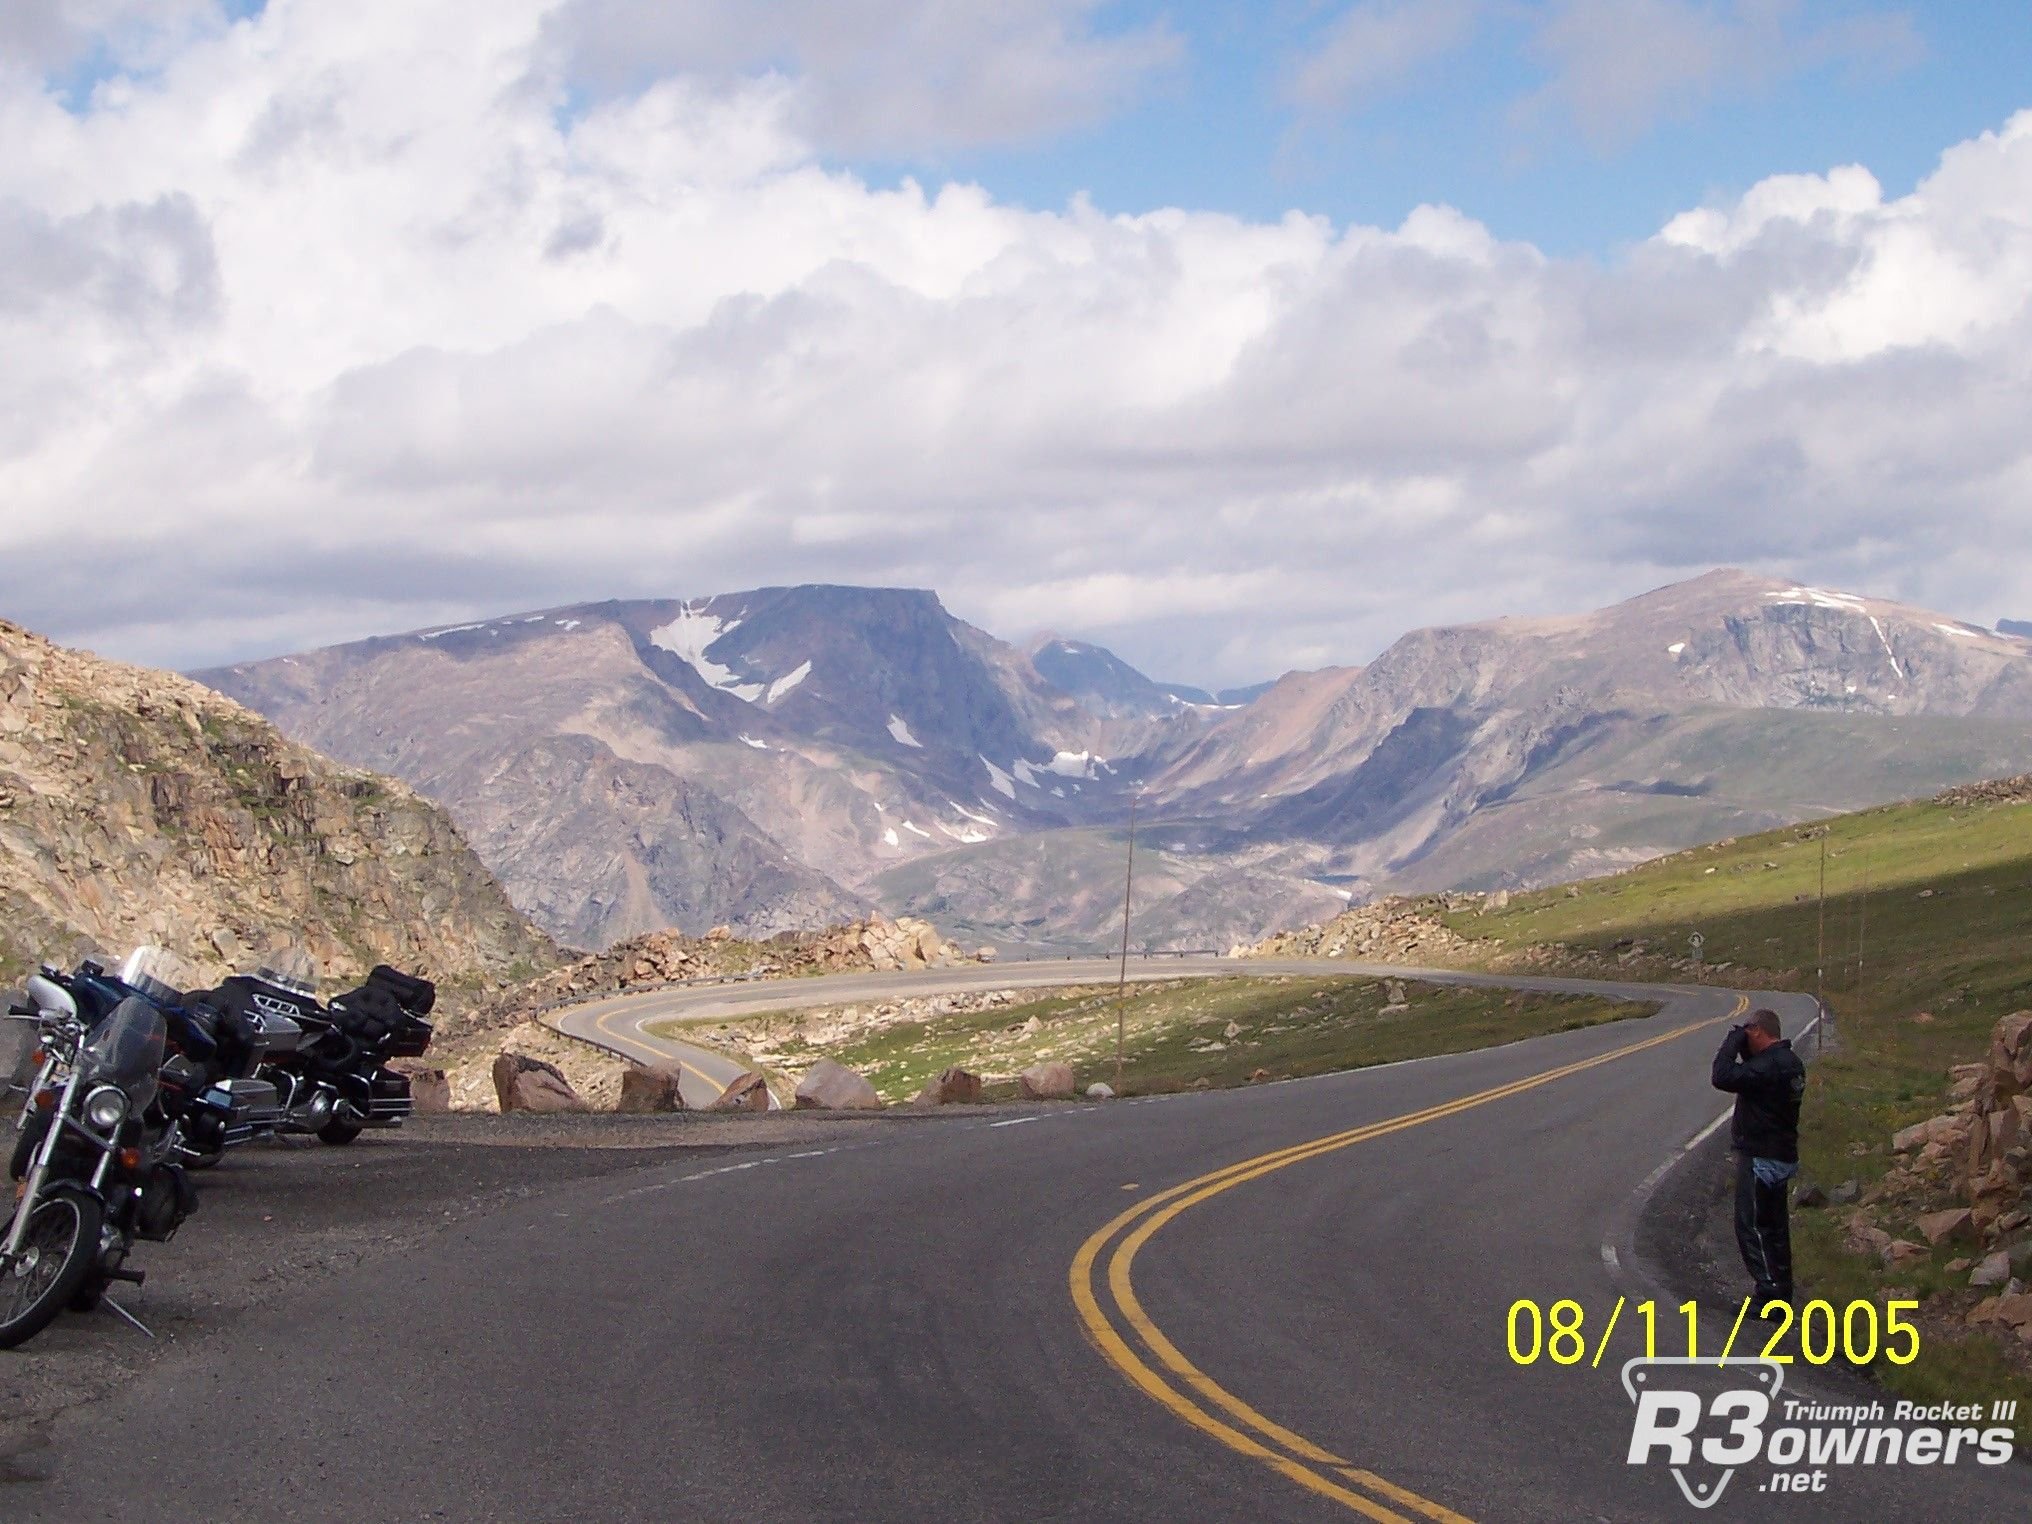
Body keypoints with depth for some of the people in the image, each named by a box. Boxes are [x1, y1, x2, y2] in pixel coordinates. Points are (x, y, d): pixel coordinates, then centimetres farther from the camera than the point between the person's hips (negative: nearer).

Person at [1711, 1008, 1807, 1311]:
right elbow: (1748, 1078, 23)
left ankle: (1771, 1295, -5)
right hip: (1781, 1157, 10)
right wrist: (1742, 1049, 9)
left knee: (1753, 1227, -4)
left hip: (1761, 1159, -10)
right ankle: (1781, 1292, 22)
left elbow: (1723, 1078, -29)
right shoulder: (1789, 1062, 10)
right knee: (1775, 1227, 16)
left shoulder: (1769, 1065, -23)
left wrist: (1733, 1042, -17)